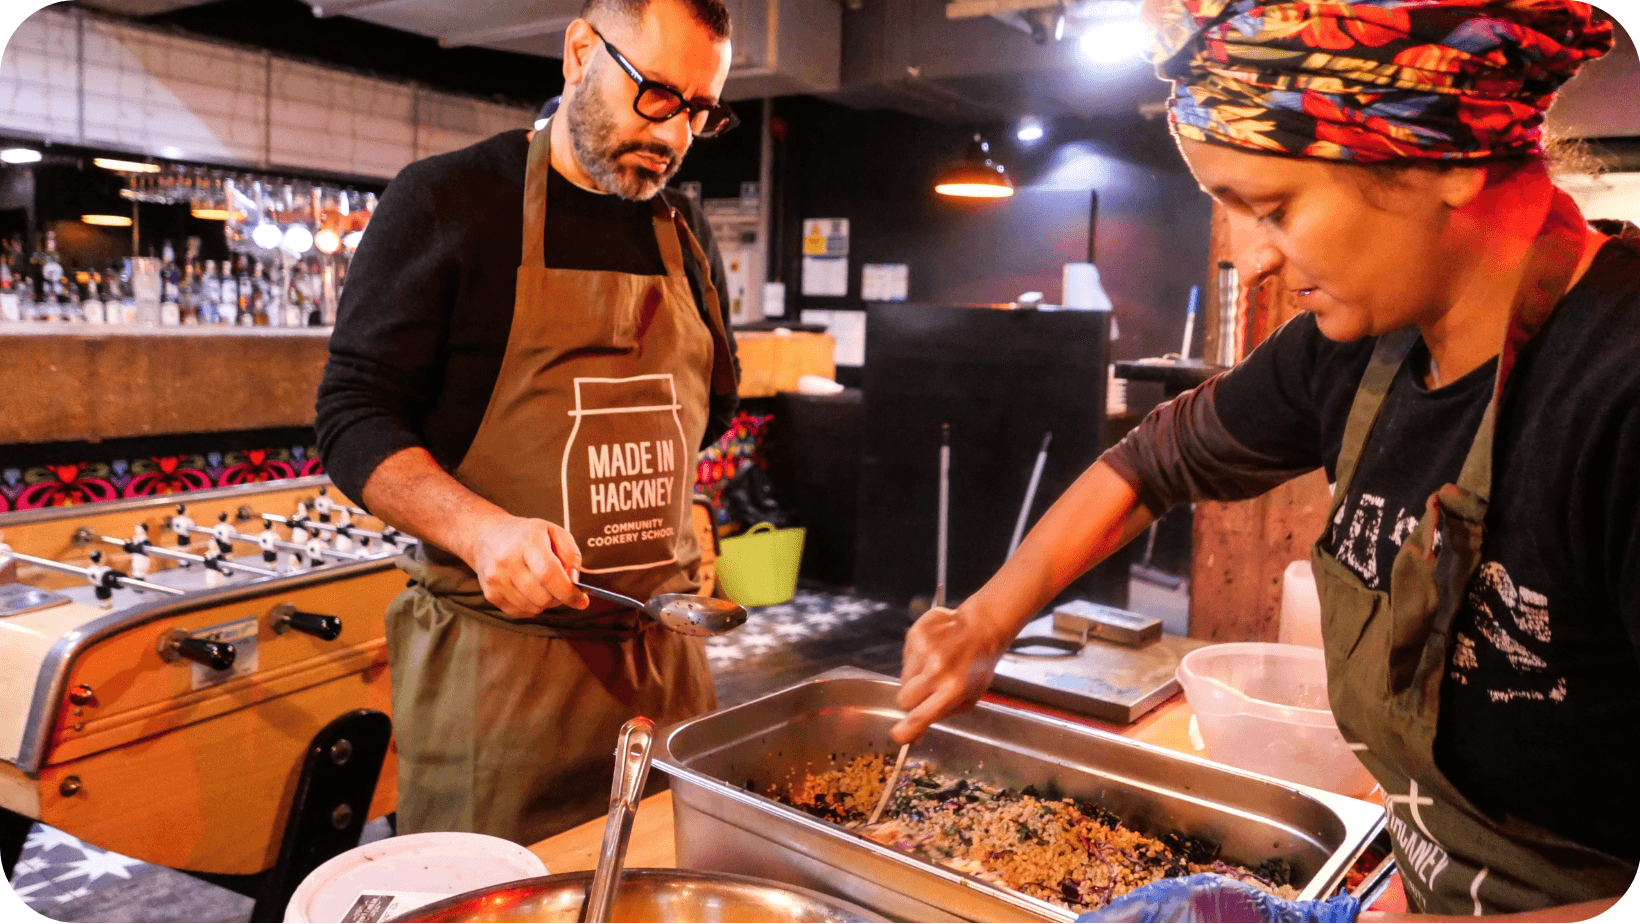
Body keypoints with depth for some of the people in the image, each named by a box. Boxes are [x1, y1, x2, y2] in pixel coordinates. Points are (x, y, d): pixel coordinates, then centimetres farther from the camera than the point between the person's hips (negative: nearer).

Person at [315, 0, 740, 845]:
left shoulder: (686, 234, 12)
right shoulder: (446, 201, -3)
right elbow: (354, 419, -7)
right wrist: (484, 530, -23)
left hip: (662, 649, 5)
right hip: (494, 655, -4)